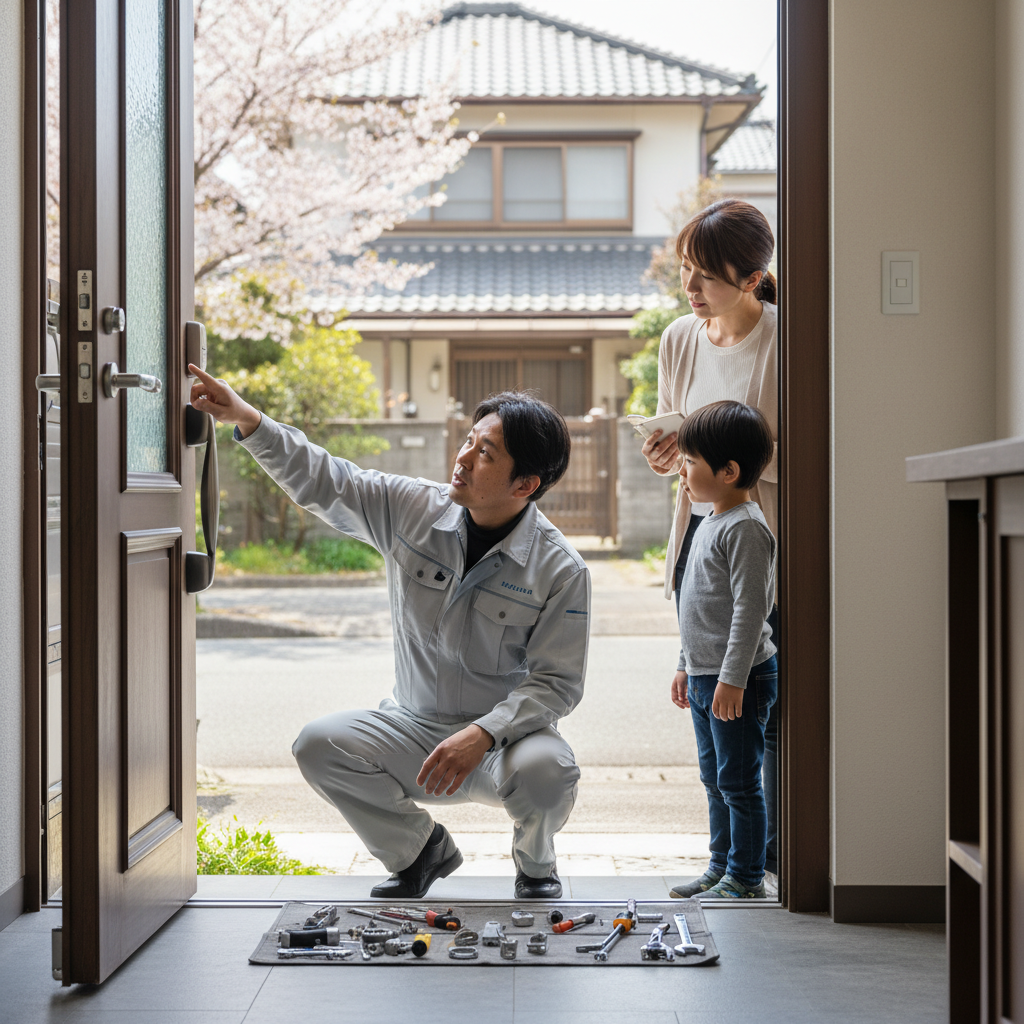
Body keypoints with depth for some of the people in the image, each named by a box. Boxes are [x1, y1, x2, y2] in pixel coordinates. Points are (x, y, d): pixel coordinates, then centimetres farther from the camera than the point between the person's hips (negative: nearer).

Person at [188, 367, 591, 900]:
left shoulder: (561, 570, -14)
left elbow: (557, 681, -15)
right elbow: (321, 480, 0)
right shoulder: (413, 509, -5)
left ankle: (535, 864, 4)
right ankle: (419, 847, 7)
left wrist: (482, 734, -29)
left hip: (505, 736, -3)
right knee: (318, 745, -20)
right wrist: (247, 419, -13)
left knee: (546, 770, -35)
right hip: (414, 730, 4)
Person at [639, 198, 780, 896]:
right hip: (702, 535, 6)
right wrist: (666, 453, -4)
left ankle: (781, 853, 15)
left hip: (768, 541, -6)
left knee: (772, 707, -3)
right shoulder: (680, 340, 7)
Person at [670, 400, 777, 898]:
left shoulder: (745, 527, -17)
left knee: (738, 780, -2)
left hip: (739, 679, -10)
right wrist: (688, 668, 23)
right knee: (715, 779, 17)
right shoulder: (711, 523, 14)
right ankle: (721, 867, 28)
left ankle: (745, 878, 8)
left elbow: (750, 609, -22)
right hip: (706, 676, 10)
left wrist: (732, 679, -24)